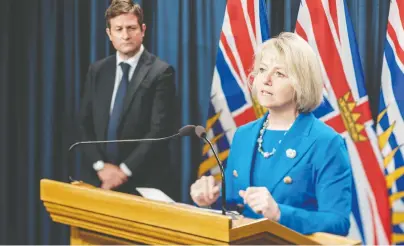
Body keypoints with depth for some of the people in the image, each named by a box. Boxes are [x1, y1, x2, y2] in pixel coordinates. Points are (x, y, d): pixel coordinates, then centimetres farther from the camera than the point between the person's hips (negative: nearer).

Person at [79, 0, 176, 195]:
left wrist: (125, 170, -14)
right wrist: (100, 166, -7)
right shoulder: (97, 71, 8)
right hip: (98, 179, 4)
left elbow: (160, 131, -12)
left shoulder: (160, 72, -6)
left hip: (141, 182, -4)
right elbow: (85, 125, 6)